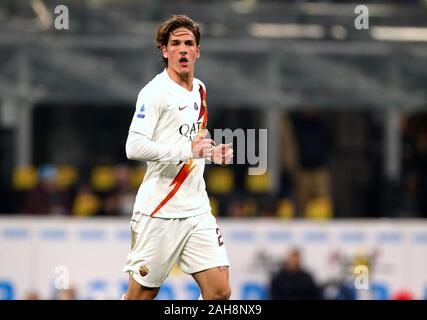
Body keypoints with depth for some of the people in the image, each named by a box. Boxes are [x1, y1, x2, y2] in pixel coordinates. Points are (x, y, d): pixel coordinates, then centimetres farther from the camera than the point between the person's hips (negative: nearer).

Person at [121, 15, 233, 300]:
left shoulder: (200, 90, 15)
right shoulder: (155, 92, -10)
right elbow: (134, 147, -22)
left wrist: (215, 153, 9)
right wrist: (187, 150, -25)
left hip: (197, 210, 7)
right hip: (159, 212, -7)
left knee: (220, 291, -4)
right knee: (142, 294, 1)